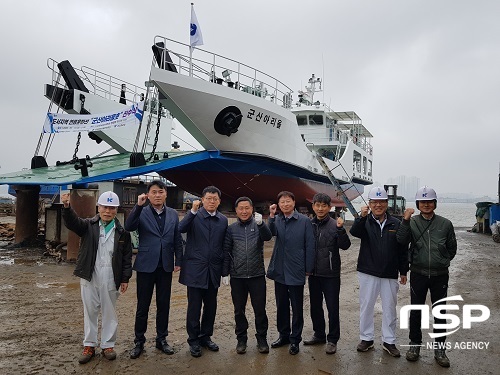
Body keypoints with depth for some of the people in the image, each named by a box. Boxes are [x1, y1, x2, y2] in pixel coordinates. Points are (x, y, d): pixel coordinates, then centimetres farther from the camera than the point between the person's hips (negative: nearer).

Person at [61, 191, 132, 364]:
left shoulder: (122, 232, 1)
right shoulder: (89, 225, 2)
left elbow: (127, 257, 3)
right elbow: (72, 222, -17)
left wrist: (125, 278, 0)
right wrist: (67, 207, -36)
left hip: (110, 278, 0)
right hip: (89, 276, 1)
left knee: (109, 311, 9)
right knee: (90, 310, 11)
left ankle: (108, 345, 23)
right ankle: (89, 345, 25)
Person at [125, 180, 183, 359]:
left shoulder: (173, 214, 6)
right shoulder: (141, 212, -3)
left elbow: (177, 240, 8)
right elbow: (128, 227, -21)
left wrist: (178, 261, 4)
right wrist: (138, 205, -27)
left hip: (165, 266, 3)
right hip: (146, 265, -2)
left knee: (164, 305, 11)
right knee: (142, 306, 7)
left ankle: (162, 339, 25)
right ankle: (139, 341, 22)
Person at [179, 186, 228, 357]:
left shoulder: (223, 220, 8)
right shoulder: (194, 216, -3)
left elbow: (224, 245, 11)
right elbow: (181, 229, -23)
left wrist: (225, 269, 8)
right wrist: (193, 211, -28)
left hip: (213, 270, 4)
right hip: (195, 269, -4)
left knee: (211, 306, 12)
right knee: (194, 306, 4)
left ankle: (206, 337, 29)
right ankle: (193, 340, 20)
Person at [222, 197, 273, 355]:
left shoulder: (258, 225, 0)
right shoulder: (231, 229, 4)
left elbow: (268, 236, -20)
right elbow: (226, 251, 6)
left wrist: (261, 224, -39)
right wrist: (225, 273, 2)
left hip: (257, 275, -1)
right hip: (237, 276, 2)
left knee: (260, 309, 5)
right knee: (239, 310, 11)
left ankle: (262, 339, 21)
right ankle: (241, 339, 26)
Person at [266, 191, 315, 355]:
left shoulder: (304, 221, -5)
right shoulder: (277, 220, 5)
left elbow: (310, 246, -5)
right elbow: (270, 233, -16)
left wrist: (308, 268, -5)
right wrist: (271, 216, -26)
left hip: (296, 271, -4)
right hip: (279, 270, 4)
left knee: (297, 308, 8)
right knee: (281, 306, 16)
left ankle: (295, 339, 22)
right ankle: (283, 335, 32)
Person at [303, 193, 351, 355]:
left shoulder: (334, 225, -9)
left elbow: (345, 246, -16)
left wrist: (340, 229, -30)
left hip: (331, 274, -4)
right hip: (313, 274, 4)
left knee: (332, 308, 4)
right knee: (315, 306, 16)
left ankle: (332, 340, 20)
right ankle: (319, 335, 33)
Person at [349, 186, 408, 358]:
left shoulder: (395, 223, 2)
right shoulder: (365, 222, -2)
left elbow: (402, 249, 7)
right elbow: (354, 232, -26)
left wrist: (403, 271, 7)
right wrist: (361, 217, -42)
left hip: (390, 274, 1)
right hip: (368, 272, -1)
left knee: (389, 308, 11)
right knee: (366, 306, 8)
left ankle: (389, 341, 25)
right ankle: (366, 338, 23)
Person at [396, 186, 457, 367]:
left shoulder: (445, 224, -2)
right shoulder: (412, 222, -6)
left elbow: (452, 248, 10)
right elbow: (402, 242, -20)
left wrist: (442, 262, 3)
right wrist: (405, 221, -28)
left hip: (440, 275, 1)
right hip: (418, 274, -1)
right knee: (415, 311, 10)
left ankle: (440, 348, 25)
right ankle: (415, 344, 27)